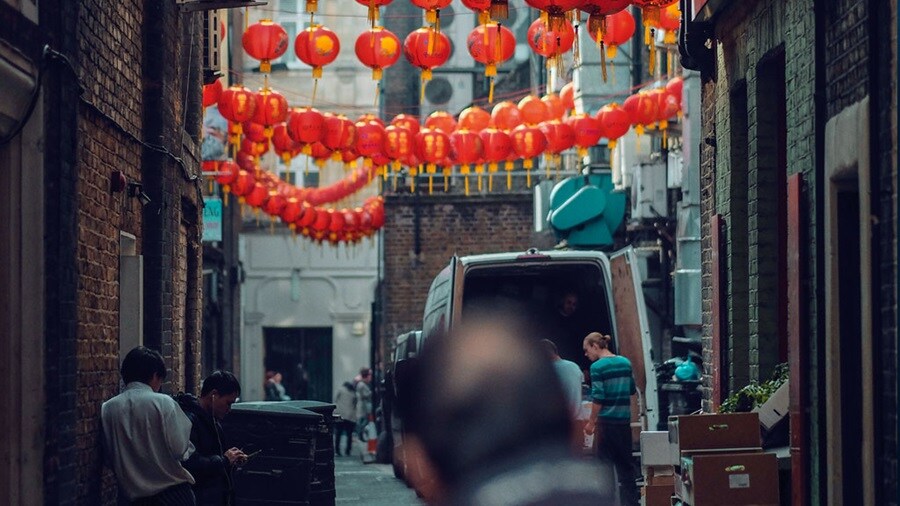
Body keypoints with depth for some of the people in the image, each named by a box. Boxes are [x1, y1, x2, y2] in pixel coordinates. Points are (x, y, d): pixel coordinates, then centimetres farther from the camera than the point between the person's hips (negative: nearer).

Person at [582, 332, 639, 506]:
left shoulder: (597, 367, -11)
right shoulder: (625, 362, 6)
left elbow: (598, 398, -13)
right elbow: (632, 390, 14)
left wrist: (591, 422, -4)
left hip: (607, 420, -5)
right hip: (624, 419, 5)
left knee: (605, 461, 4)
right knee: (625, 462, 11)